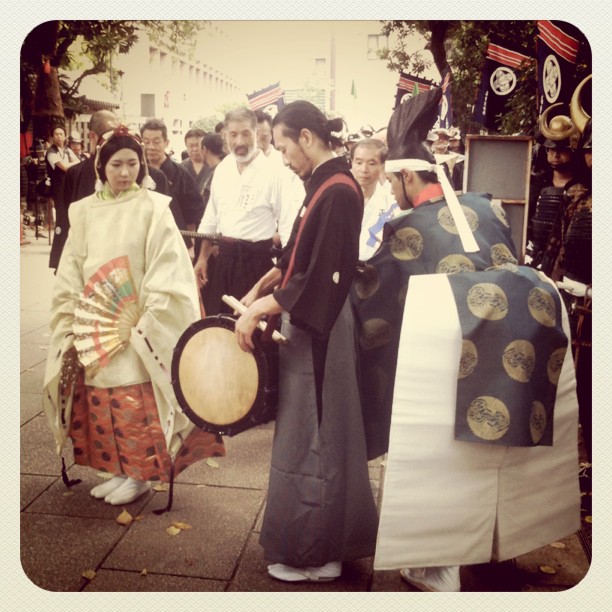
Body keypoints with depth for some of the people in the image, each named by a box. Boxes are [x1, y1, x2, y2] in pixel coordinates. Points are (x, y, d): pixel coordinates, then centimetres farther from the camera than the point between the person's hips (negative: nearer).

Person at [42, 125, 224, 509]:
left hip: (137, 325, -4)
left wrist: (142, 320, -15)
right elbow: (71, 271, 9)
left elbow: (167, 270, -10)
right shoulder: (84, 211, 7)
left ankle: (141, 474, 14)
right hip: (93, 327, 5)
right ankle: (118, 470, 24)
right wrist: (76, 321, 2)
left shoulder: (154, 208, -5)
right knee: (101, 399, 10)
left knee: (137, 402, -1)